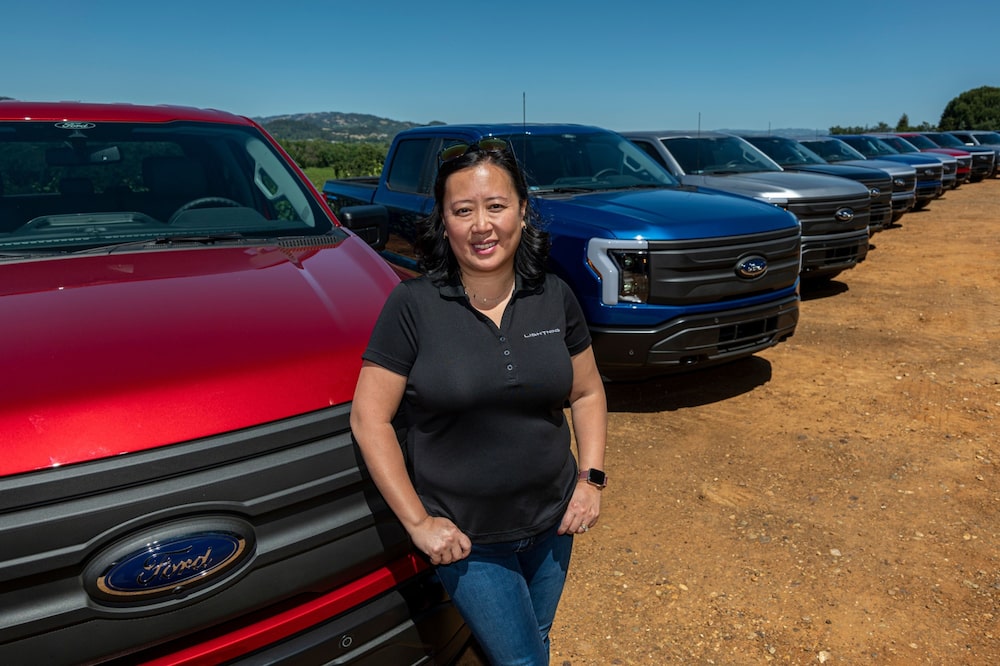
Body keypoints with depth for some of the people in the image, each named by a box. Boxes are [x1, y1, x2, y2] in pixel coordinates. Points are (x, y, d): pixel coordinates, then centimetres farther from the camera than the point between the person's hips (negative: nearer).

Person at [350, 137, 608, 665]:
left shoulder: (555, 298, -4)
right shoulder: (413, 305, -15)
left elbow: (587, 393, 7)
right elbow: (370, 419, -13)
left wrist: (591, 477, -3)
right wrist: (417, 522, -14)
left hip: (553, 525, 4)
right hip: (464, 539, -4)